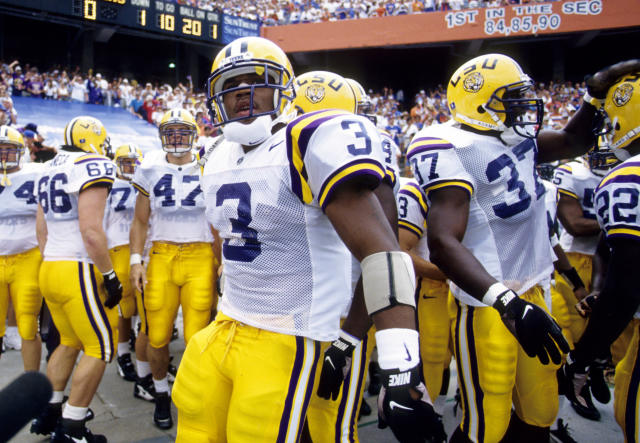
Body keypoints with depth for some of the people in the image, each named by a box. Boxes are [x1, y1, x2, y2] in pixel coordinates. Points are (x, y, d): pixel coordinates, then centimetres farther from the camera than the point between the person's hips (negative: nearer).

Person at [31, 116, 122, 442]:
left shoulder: (49, 171, 15)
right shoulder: (92, 165, -12)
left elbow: (41, 230, 20)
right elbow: (91, 231, -20)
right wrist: (110, 276, -14)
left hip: (49, 269, 9)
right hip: (79, 271, -9)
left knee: (69, 342, 22)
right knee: (100, 349, 2)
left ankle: (48, 414, 31)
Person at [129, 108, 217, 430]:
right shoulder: (151, 169, 7)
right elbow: (140, 221, 11)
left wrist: (220, 264, 5)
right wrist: (136, 260, 1)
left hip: (200, 258, -1)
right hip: (161, 258, 1)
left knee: (197, 338, -1)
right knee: (157, 337, 6)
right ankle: (161, 395, 30)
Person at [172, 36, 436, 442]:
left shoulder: (309, 144, -18)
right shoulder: (220, 162, 9)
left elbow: (379, 247, -27)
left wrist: (402, 367, -34)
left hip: (287, 342, -8)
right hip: (225, 328, 8)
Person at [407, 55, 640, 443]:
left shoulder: (518, 138, 7)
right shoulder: (457, 149, -20)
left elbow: (573, 141, 27)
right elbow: (443, 242, -31)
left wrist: (597, 93, 12)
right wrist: (506, 300, -42)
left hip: (530, 293, 9)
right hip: (486, 305, -9)